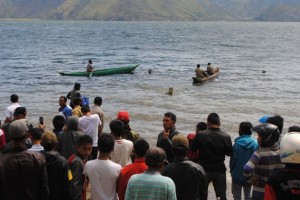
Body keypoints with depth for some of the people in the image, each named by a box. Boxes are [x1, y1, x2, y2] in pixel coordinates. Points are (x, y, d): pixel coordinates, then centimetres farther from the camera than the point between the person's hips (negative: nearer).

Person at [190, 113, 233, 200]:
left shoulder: (200, 135, -15)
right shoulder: (226, 137, -12)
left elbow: (192, 148, -4)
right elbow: (229, 153, -1)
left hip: (204, 169, 0)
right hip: (220, 170, 0)